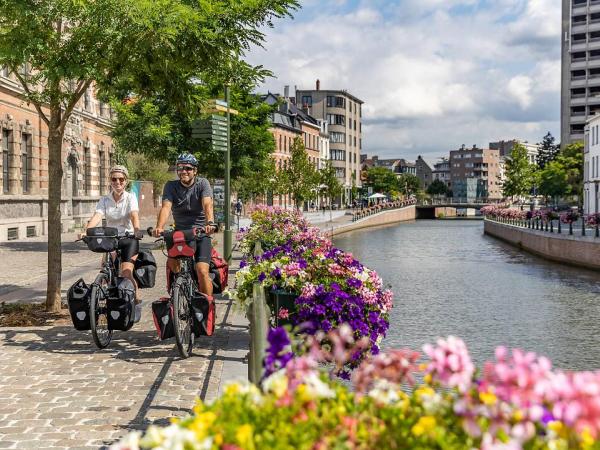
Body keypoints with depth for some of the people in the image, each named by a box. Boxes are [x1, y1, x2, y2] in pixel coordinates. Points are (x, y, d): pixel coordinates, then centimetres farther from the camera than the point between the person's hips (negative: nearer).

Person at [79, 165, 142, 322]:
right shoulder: (104, 200, 2)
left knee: (126, 273, -18)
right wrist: (86, 231, -34)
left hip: (129, 239, -3)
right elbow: (97, 217, -15)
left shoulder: (130, 197, -5)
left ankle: (137, 301, 4)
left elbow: (134, 215, -23)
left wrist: (137, 230, -43)